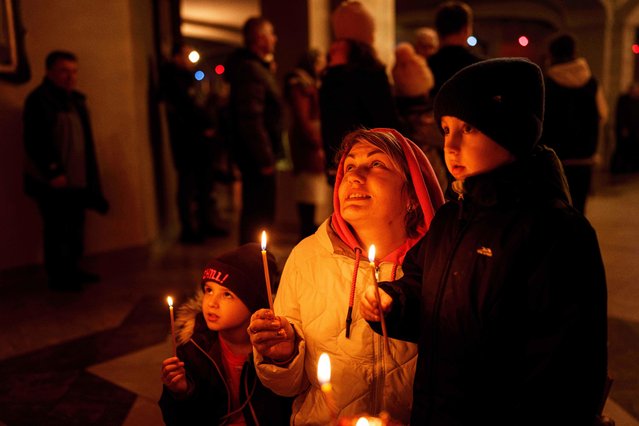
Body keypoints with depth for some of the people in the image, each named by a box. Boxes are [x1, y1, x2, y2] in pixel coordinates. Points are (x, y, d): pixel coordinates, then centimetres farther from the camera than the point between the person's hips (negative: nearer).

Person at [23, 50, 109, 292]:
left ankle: (72, 270, 28)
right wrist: (52, 172, -22)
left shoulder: (76, 99, 15)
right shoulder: (38, 100, -11)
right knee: (56, 230, 0)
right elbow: (35, 142, -18)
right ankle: (57, 277, 11)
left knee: (76, 227, 15)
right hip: (53, 181, -8)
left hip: (77, 179, 8)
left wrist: (90, 177, 16)